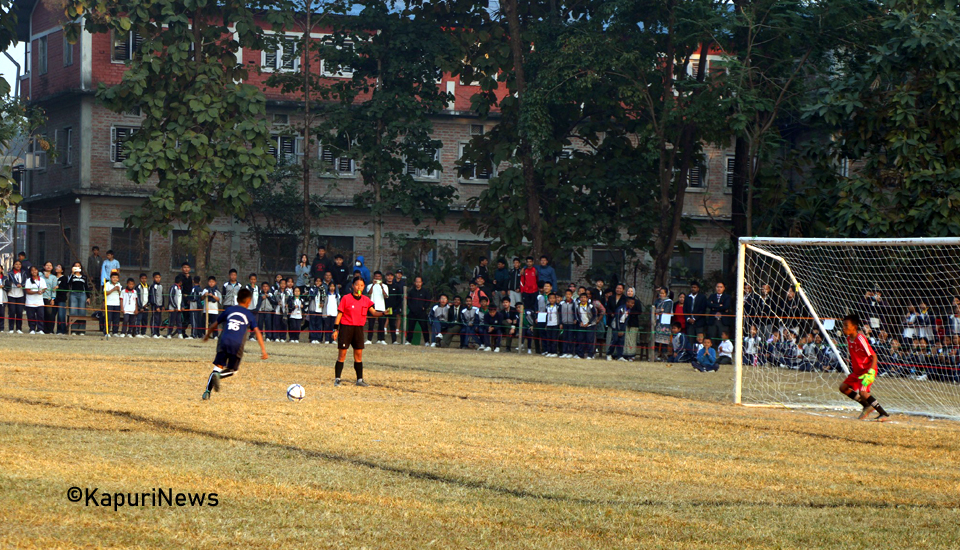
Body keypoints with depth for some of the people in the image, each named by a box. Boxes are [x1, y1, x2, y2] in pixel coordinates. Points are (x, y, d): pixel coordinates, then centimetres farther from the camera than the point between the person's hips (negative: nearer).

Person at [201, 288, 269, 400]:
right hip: (237, 344, -2)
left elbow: (214, 325, 26)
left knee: (218, 367, 5)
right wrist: (263, 350, 0)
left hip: (224, 341, 2)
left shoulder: (229, 310, 20)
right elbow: (257, 331, 4)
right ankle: (219, 375, -19)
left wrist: (207, 335, 44)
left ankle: (207, 391, -14)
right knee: (232, 370, 13)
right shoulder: (249, 315, 14)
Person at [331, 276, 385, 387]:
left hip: (359, 328, 4)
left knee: (359, 354, 5)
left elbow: (374, 312, -1)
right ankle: (337, 379, 2)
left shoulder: (366, 300, 7)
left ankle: (359, 379, 11)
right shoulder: (346, 298, -4)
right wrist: (335, 329, -5)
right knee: (342, 354, -3)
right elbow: (339, 314, -2)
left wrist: (383, 313, -21)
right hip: (346, 328, -4)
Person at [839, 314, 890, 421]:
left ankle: (884, 414, -19)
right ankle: (867, 406, 15)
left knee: (863, 392, -26)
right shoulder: (849, 339, 4)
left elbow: (874, 356, -23)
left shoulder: (860, 339, -22)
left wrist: (870, 373, -31)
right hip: (857, 371, 10)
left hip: (867, 370, -10)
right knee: (843, 387, 8)